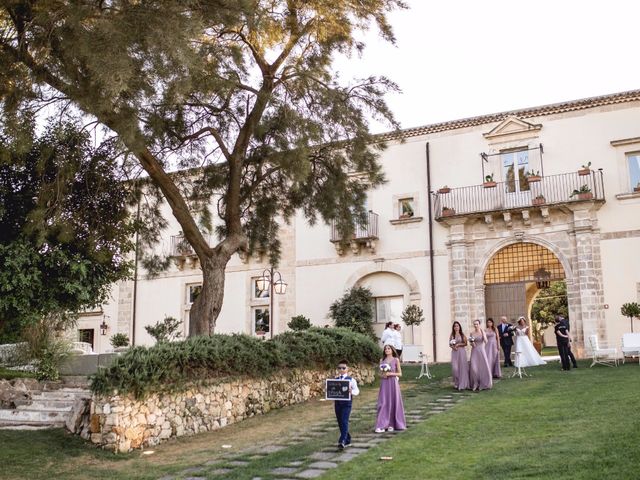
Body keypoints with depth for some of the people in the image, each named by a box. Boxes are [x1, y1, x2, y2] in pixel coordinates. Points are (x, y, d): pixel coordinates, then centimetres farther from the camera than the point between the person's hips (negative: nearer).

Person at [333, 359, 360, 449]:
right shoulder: (335, 379, 9)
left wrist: (351, 391, -22)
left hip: (347, 403, -5)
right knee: (340, 422, 11)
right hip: (337, 402, 5)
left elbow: (357, 391, -1)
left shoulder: (351, 379, -2)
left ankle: (342, 441, -18)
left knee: (344, 421, -14)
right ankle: (347, 440, 26)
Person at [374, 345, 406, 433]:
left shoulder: (396, 360, 1)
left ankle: (392, 424, 14)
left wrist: (390, 374, -13)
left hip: (393, 383, -2)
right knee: (383, 404, -4)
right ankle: (382, 426, -5)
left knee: (393, 403, 2)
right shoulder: (382, 360, 10)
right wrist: (382, 375, -8)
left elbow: (400, 373, 0)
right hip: (384, 384, 2)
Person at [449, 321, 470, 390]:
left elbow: (465, 343, 0)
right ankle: (456, 383, 6)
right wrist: (453, 347, -11)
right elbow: (450, 344, 9)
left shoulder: (462, 335, 3)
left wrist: (458, 344, -11)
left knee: (462, 367, -3)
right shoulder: (452, 335, 8)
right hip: (454, 352, 1)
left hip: (462, 352, -1)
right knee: (455, 368, -6)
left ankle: (462, 384, 6)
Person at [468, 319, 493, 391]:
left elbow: (486, 341, -13)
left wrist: (482, 332, -14)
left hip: (481, 351, -1)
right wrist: (471, 343, -8)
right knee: (474, 368, -6)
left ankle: (485, 384, 14)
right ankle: (475, 385, 6)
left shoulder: (482, 332, -1)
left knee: (484, 367, -2)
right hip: (474, 351, 2)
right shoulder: (471, 333, 5)